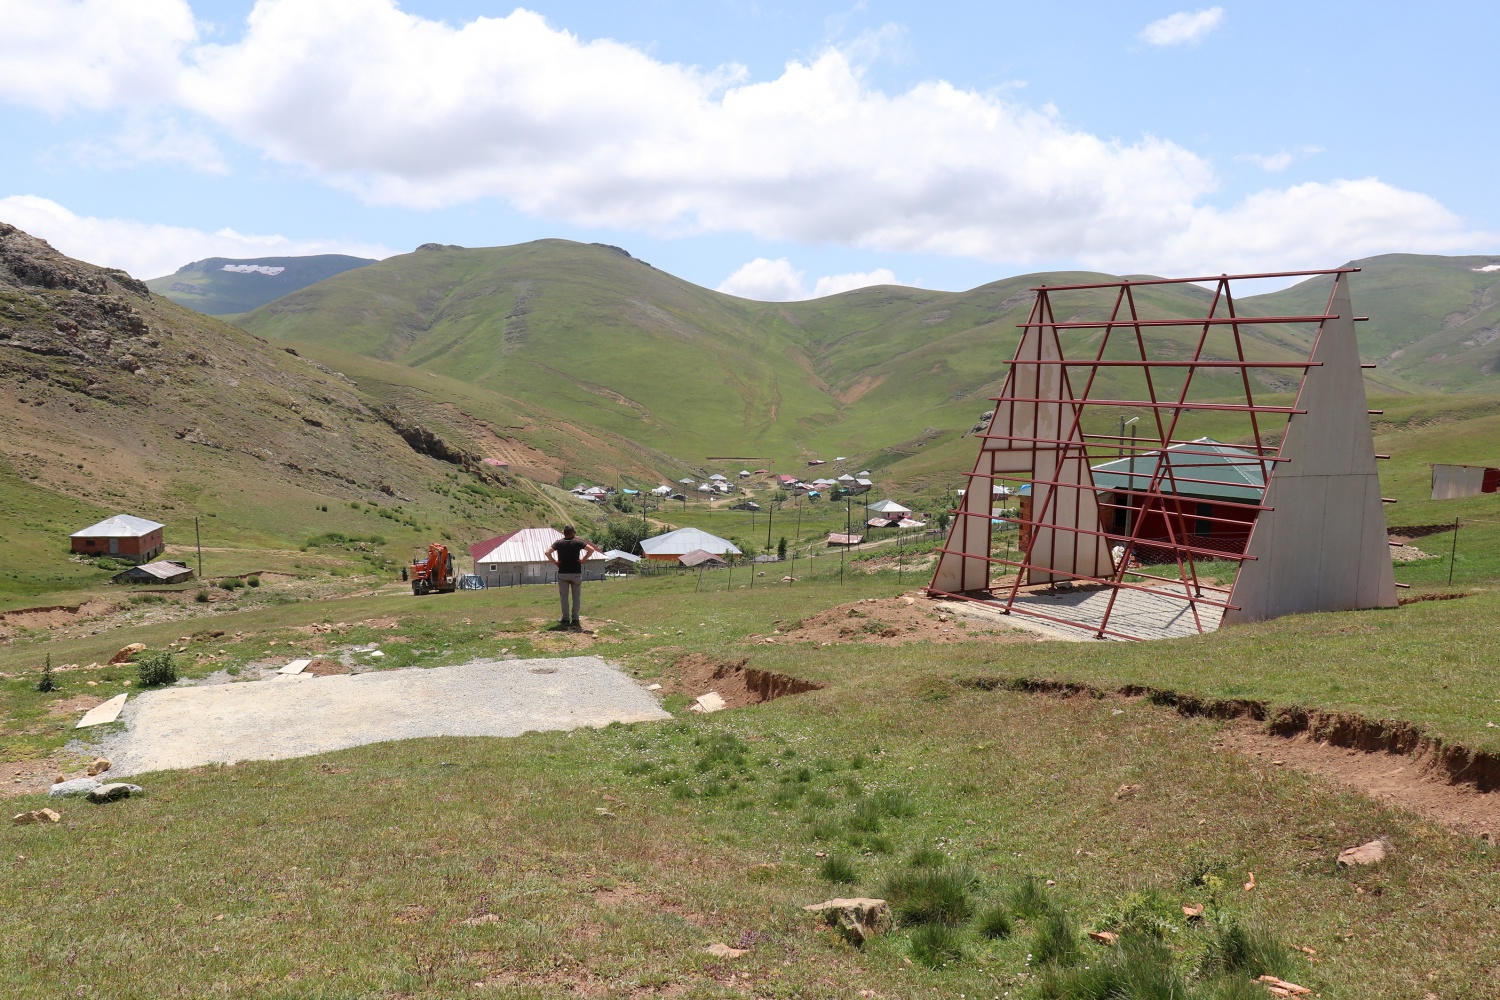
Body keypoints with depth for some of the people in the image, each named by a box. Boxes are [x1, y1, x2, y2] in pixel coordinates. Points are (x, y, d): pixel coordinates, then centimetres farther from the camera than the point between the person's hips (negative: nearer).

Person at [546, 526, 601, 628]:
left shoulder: (559, 542, -1)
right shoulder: (578, 542, -4)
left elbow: (547, 552, -11)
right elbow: (591, 549, -11)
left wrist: (554, 562, -1)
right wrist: (583, 559, -2)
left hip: (562, 573, 1)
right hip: (576, 573, 0)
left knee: (564, 597, 9)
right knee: (576, 597, 8)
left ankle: (566, 619, 7)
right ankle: (575, 619, 5)